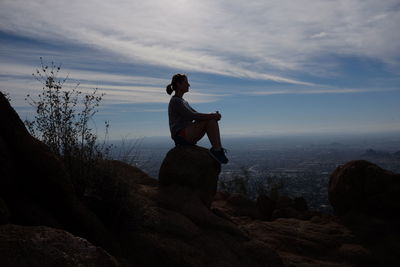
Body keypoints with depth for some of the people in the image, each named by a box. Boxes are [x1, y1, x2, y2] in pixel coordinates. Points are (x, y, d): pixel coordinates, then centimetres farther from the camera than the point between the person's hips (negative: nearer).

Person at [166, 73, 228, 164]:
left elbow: (197, 114, 18)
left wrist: (213, 115, -1)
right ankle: (215, 149, -20)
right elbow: (191, 116, -19)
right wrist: (211, 116, -18)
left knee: (212, 120, -2)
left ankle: (218, 148, -13)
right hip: (180, 135, -9)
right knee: (208, 120, -20)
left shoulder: (182, 101, 23)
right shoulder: (175, 101, -8)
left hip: (188, 135, 9)